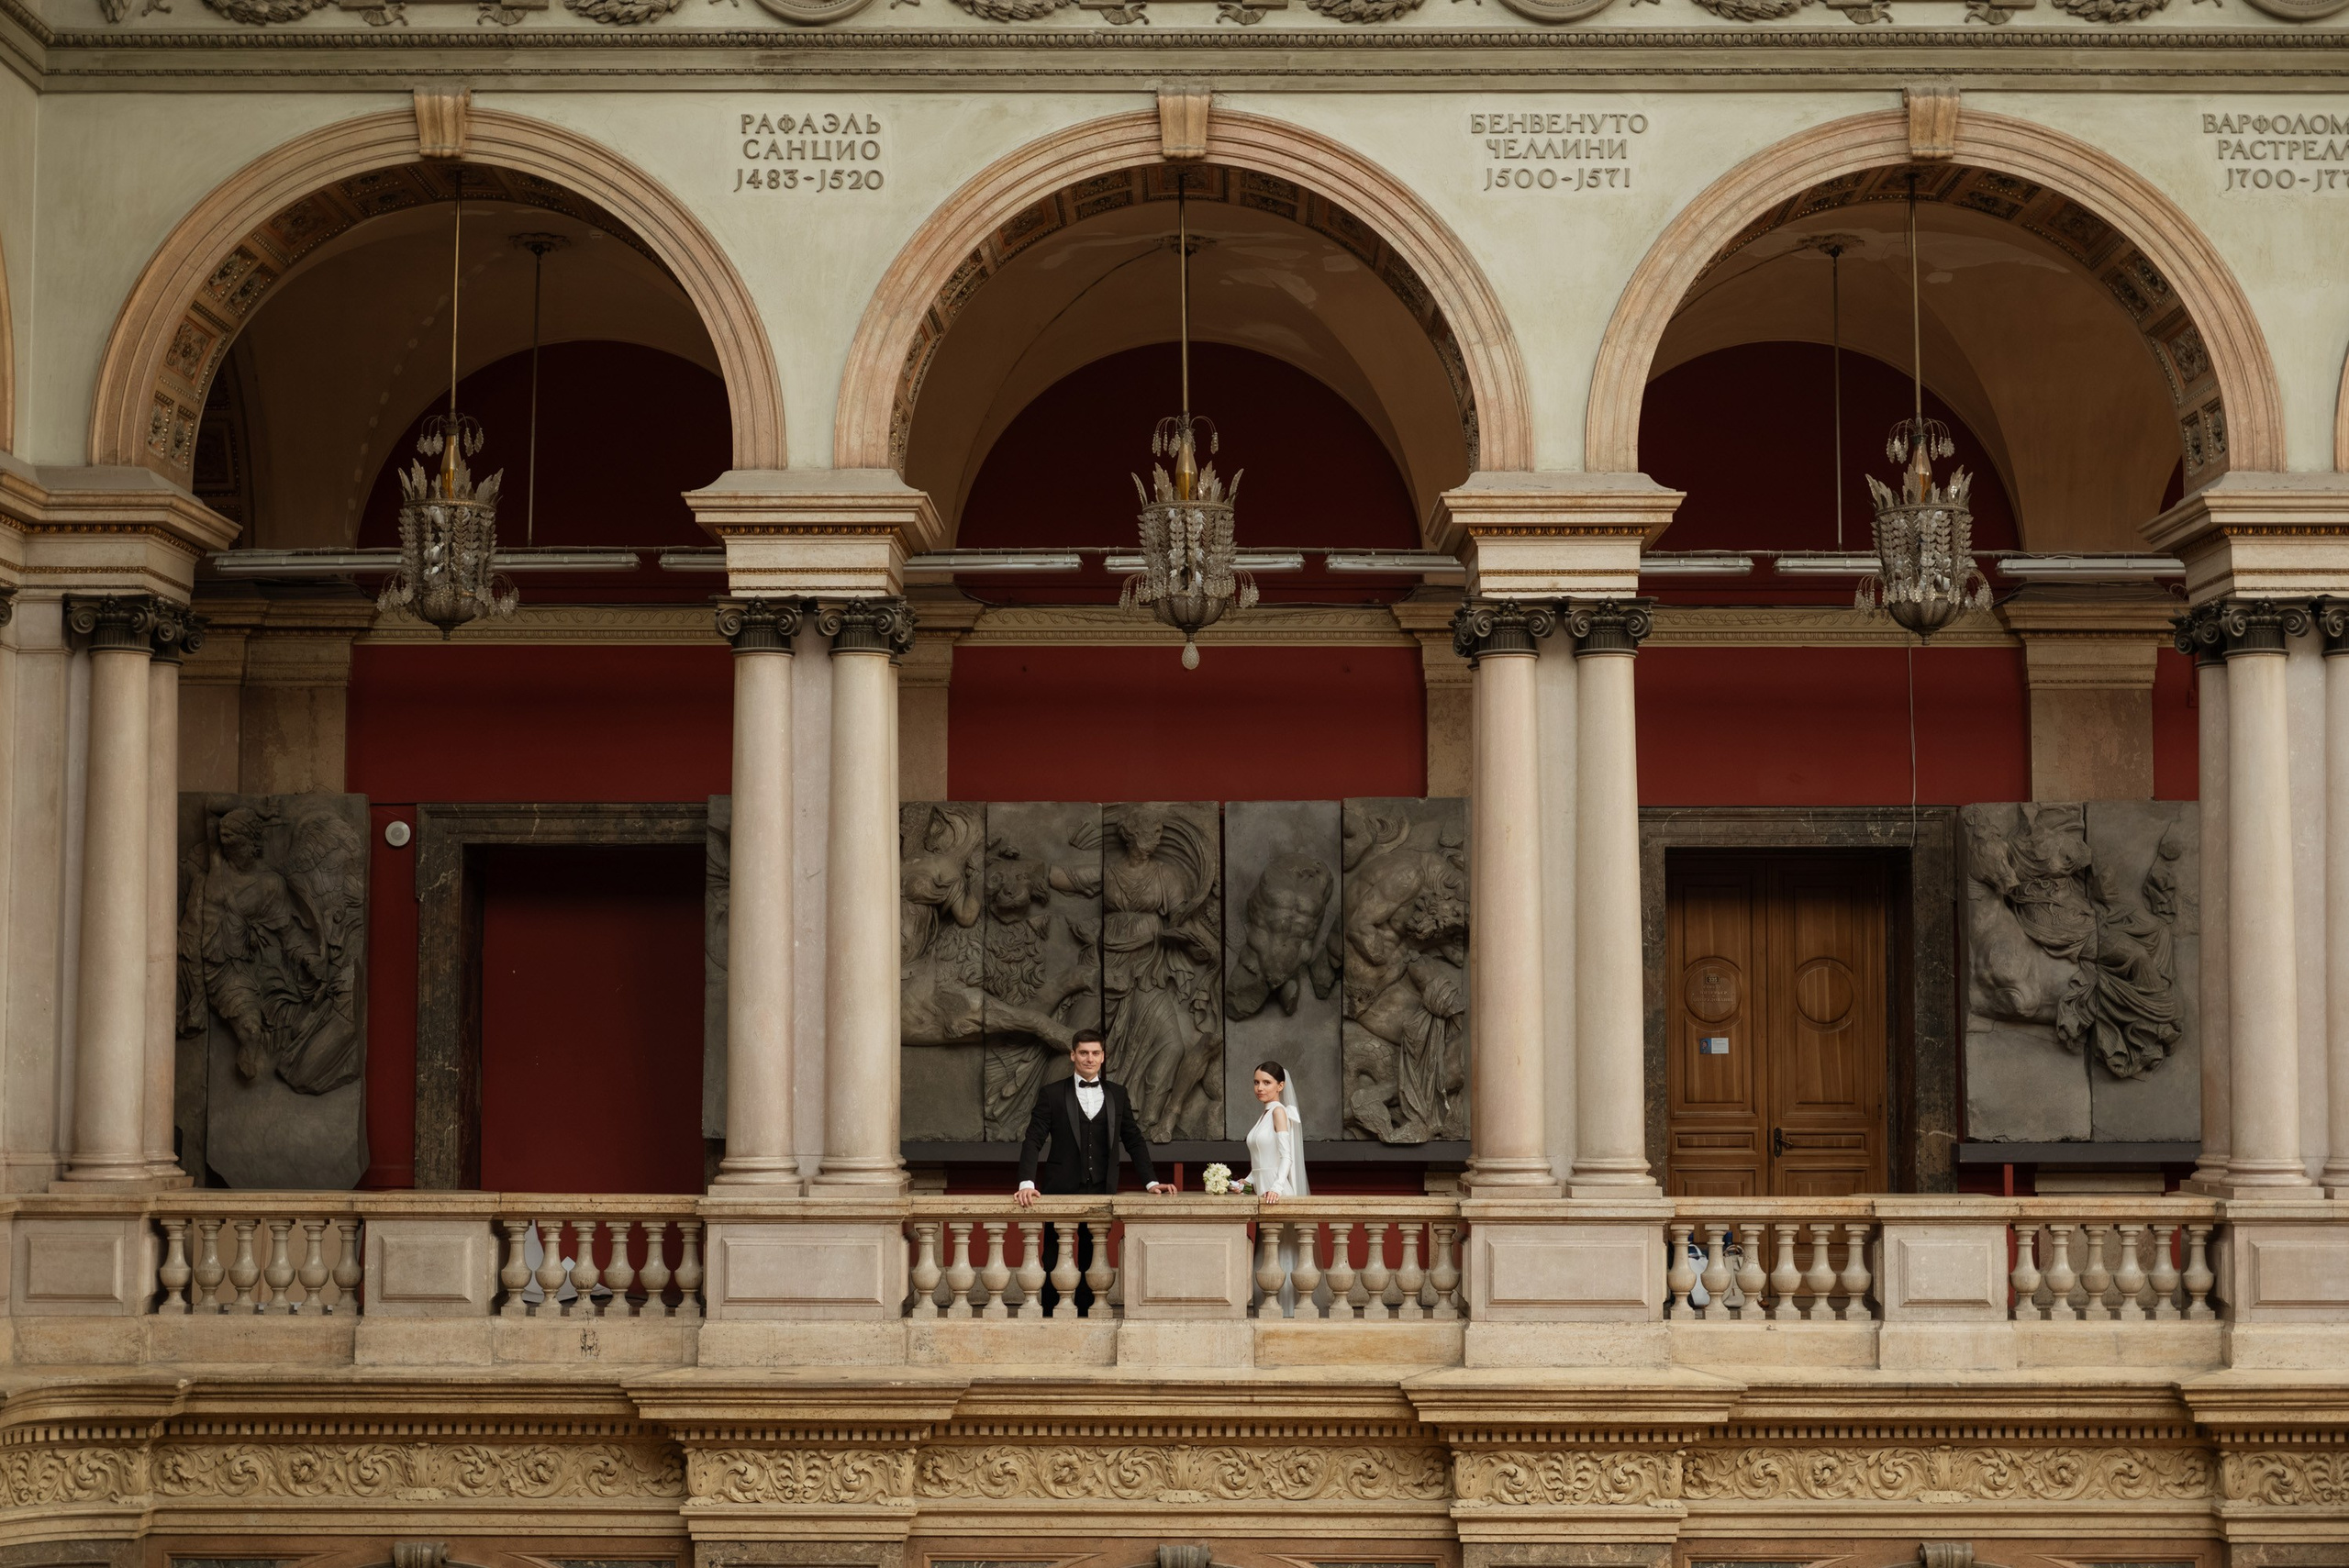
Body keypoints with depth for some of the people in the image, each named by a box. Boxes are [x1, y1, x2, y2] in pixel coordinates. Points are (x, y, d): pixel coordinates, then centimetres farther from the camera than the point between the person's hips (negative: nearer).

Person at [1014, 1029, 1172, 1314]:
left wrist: (1151, 1181, 2)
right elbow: (1033, 1141, -4)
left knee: (1092, 1264, 5)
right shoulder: (1052, 1094, 2)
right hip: (1062, 1191, -2)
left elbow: (1134, 1141, 12)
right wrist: (1027, 1183, -17)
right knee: (1054, 1264, 0)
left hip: (1101, 1192, 2)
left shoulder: (1118, 1095, 10)